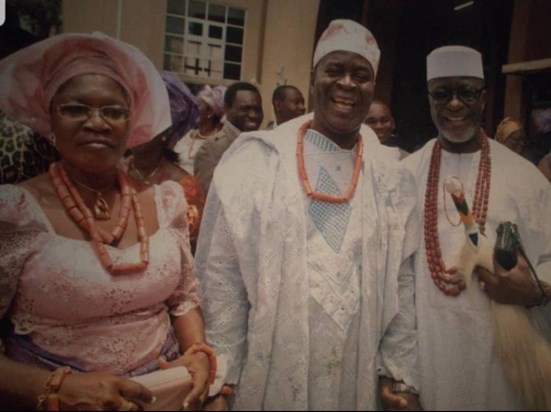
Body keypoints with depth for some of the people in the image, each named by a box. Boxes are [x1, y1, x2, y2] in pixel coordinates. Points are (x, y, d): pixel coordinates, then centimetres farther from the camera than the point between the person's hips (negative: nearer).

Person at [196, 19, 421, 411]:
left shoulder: (392, 177, 3)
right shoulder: (256, 157, -7)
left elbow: (400, 284, 6)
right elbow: (220, 273, -7)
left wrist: (400, 372, 6)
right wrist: (220, 375, -8)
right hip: (266, 375, -2)